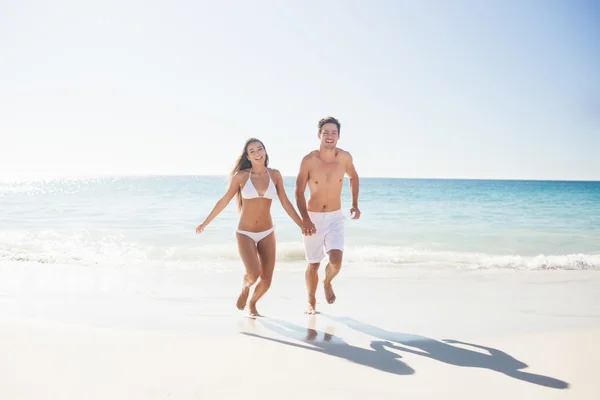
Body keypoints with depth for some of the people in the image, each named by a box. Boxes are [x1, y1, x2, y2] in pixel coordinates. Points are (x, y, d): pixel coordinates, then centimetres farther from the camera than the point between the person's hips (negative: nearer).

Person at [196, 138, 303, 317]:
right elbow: (224, 201, 1)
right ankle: (244, 287, 16)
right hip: (245, 234, -3)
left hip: (267, 234, 3)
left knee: (266, 281, 4)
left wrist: (303, 225, 1)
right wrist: (205, 223, 6)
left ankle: (252, 304, 37)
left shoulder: (275, 175, -1)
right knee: (254, 274, -23)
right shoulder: (241, 175, -8)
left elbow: (285, 203, 3)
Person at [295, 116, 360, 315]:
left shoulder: (345, 157, -8)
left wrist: (355, 204, 7)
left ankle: (327, 282, 19)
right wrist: (305, 219, -20)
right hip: (313, 218, -1)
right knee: (313, 265, 9)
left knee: (336, 260, -17)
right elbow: (299, 193, -9)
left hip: (335, 217, 1)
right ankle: (311, 302, 35)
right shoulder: (309, 160, -15)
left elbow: (353, 177, 14)